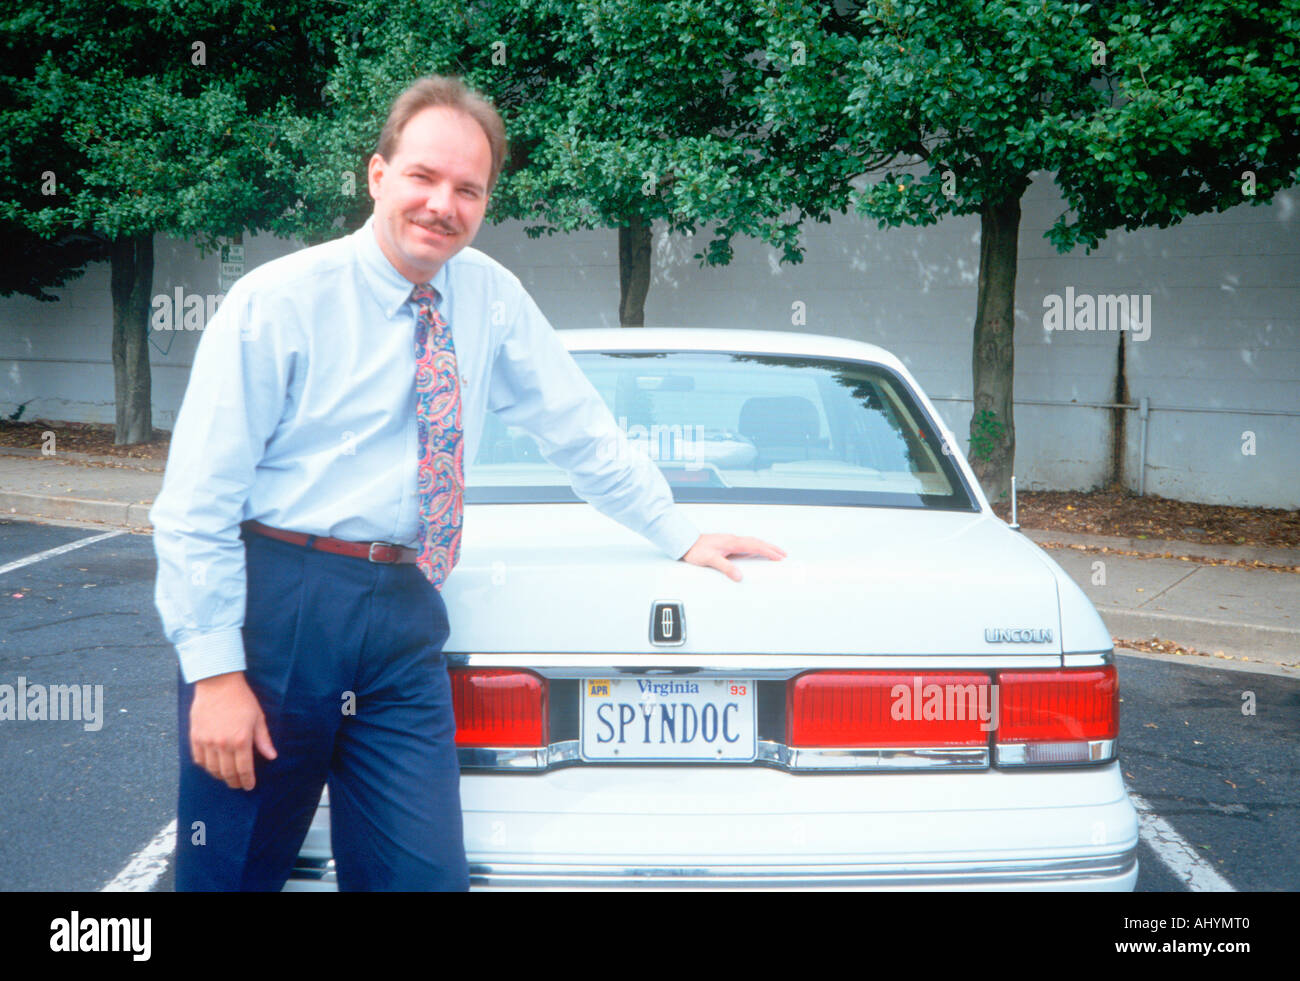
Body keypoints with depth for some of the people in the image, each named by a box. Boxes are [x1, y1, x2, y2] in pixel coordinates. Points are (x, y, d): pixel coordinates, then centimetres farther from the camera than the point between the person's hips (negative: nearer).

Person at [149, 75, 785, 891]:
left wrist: (681, 535, 20)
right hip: (273, 605, -3)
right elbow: (195, 502, -8)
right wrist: (214, 670, -13)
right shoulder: (278, 301, -7)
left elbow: (578, 429, 18)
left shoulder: (490, 296, 7)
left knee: (425, 874, 0)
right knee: (231, 874, 5)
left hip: (403, 614, 4)